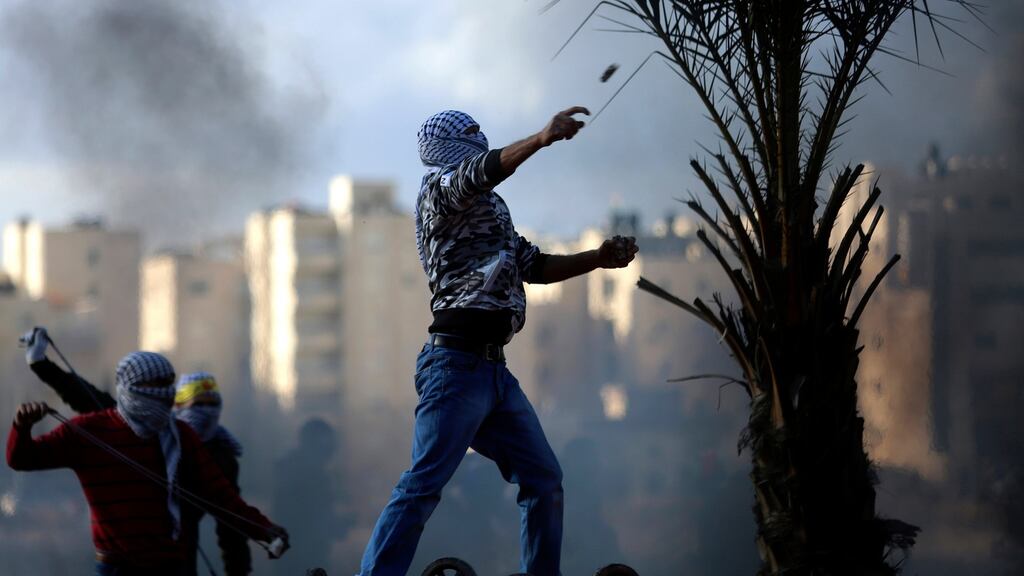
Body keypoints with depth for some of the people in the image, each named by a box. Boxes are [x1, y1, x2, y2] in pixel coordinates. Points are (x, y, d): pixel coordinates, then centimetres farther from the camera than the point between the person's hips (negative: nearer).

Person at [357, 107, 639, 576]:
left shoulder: (489, 208, 26)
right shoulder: (440, 186, 1)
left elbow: (535, 266, 29)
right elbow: (481, 173, -21)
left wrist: (599, 258, 18)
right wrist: (542, 138, -32)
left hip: (495, 369, 9)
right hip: (456, 362, -9)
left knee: (544, 481, 9)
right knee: (422, 487, -14)